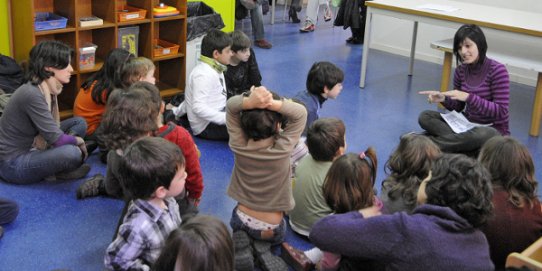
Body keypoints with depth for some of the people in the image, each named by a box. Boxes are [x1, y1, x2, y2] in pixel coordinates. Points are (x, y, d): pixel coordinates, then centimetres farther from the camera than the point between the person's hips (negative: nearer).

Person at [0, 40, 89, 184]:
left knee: (79, 123, 9)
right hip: (13, 164, -10)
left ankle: (51, 167, -4)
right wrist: (78, 141, -6)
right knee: (72, 153, -31)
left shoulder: (48, 90, 3)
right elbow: (57, 139, -25)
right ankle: (53, 171, 1)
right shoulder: (32, 94, -25)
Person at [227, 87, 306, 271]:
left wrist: (249, 102, -34)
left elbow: (231, 106, -12)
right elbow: (300, 113, -18)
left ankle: (242, 243, 5)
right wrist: (272, 103, -33)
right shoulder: (282, 149, -27)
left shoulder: (238, 146, -20)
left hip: (241, 220, 1)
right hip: (272, 228, -1)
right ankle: (262, 248, 4)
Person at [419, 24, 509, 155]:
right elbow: (458, 107, 10)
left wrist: (468, 97, -28)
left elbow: (501, 112, -20)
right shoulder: (460, 71, 0)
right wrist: (443, 99, -13)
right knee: (425, 117, -12)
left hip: (493, 130, -5)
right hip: (467, 124, 6)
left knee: (482, 135, -41)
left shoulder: (497, 70, -16)